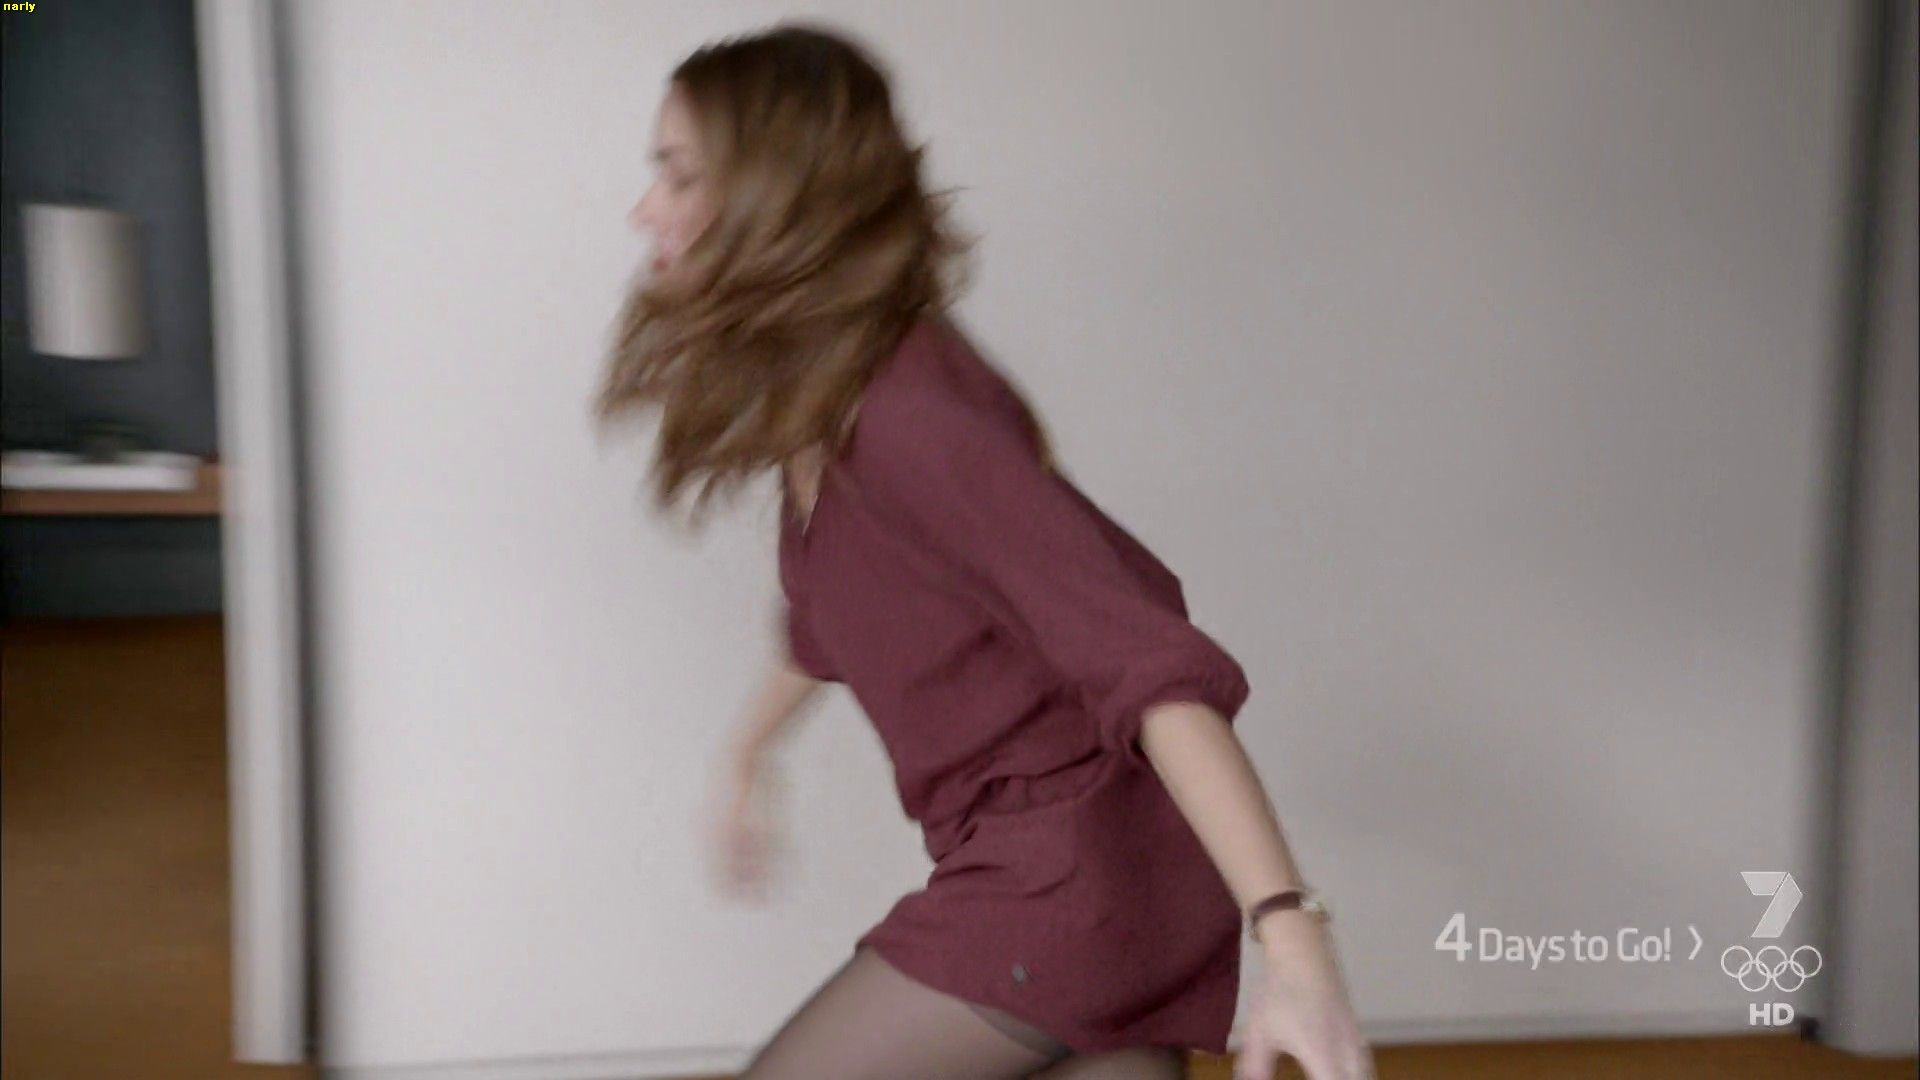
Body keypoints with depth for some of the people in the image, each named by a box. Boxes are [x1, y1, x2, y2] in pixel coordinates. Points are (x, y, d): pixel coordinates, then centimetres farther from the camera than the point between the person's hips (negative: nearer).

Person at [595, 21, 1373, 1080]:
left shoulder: (910, 419, -24)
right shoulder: (815, 393, 5)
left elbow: (1149, 661, -31)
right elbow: (833, 607, 24)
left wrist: (1289, 931, -38)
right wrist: (749, 751, 38)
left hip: (1074, 865, -8)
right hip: (1046, 859, 8)